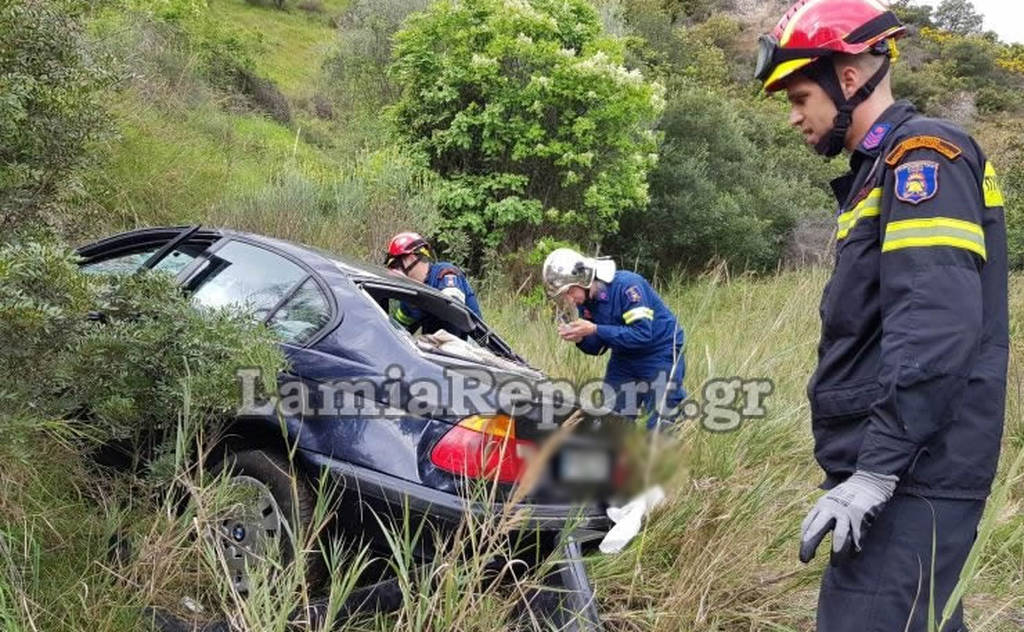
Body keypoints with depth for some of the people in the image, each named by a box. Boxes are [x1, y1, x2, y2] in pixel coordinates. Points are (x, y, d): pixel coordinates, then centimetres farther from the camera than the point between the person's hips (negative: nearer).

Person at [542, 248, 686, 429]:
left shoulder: (626, 285, -24)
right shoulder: (585, 302, -2)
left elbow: (643, 335, -30)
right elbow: (598, 348, 5)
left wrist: (594, 329, -30)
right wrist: (579, 338, -18)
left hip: (661, 354, -7)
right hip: (624, 359, 7)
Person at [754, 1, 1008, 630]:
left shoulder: (925, 156, -11)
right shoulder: (883, 168, 19)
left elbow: (936, 330, -24)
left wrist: (874, 470, -26)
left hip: (913, 478, -10)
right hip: (907, 470, 10)